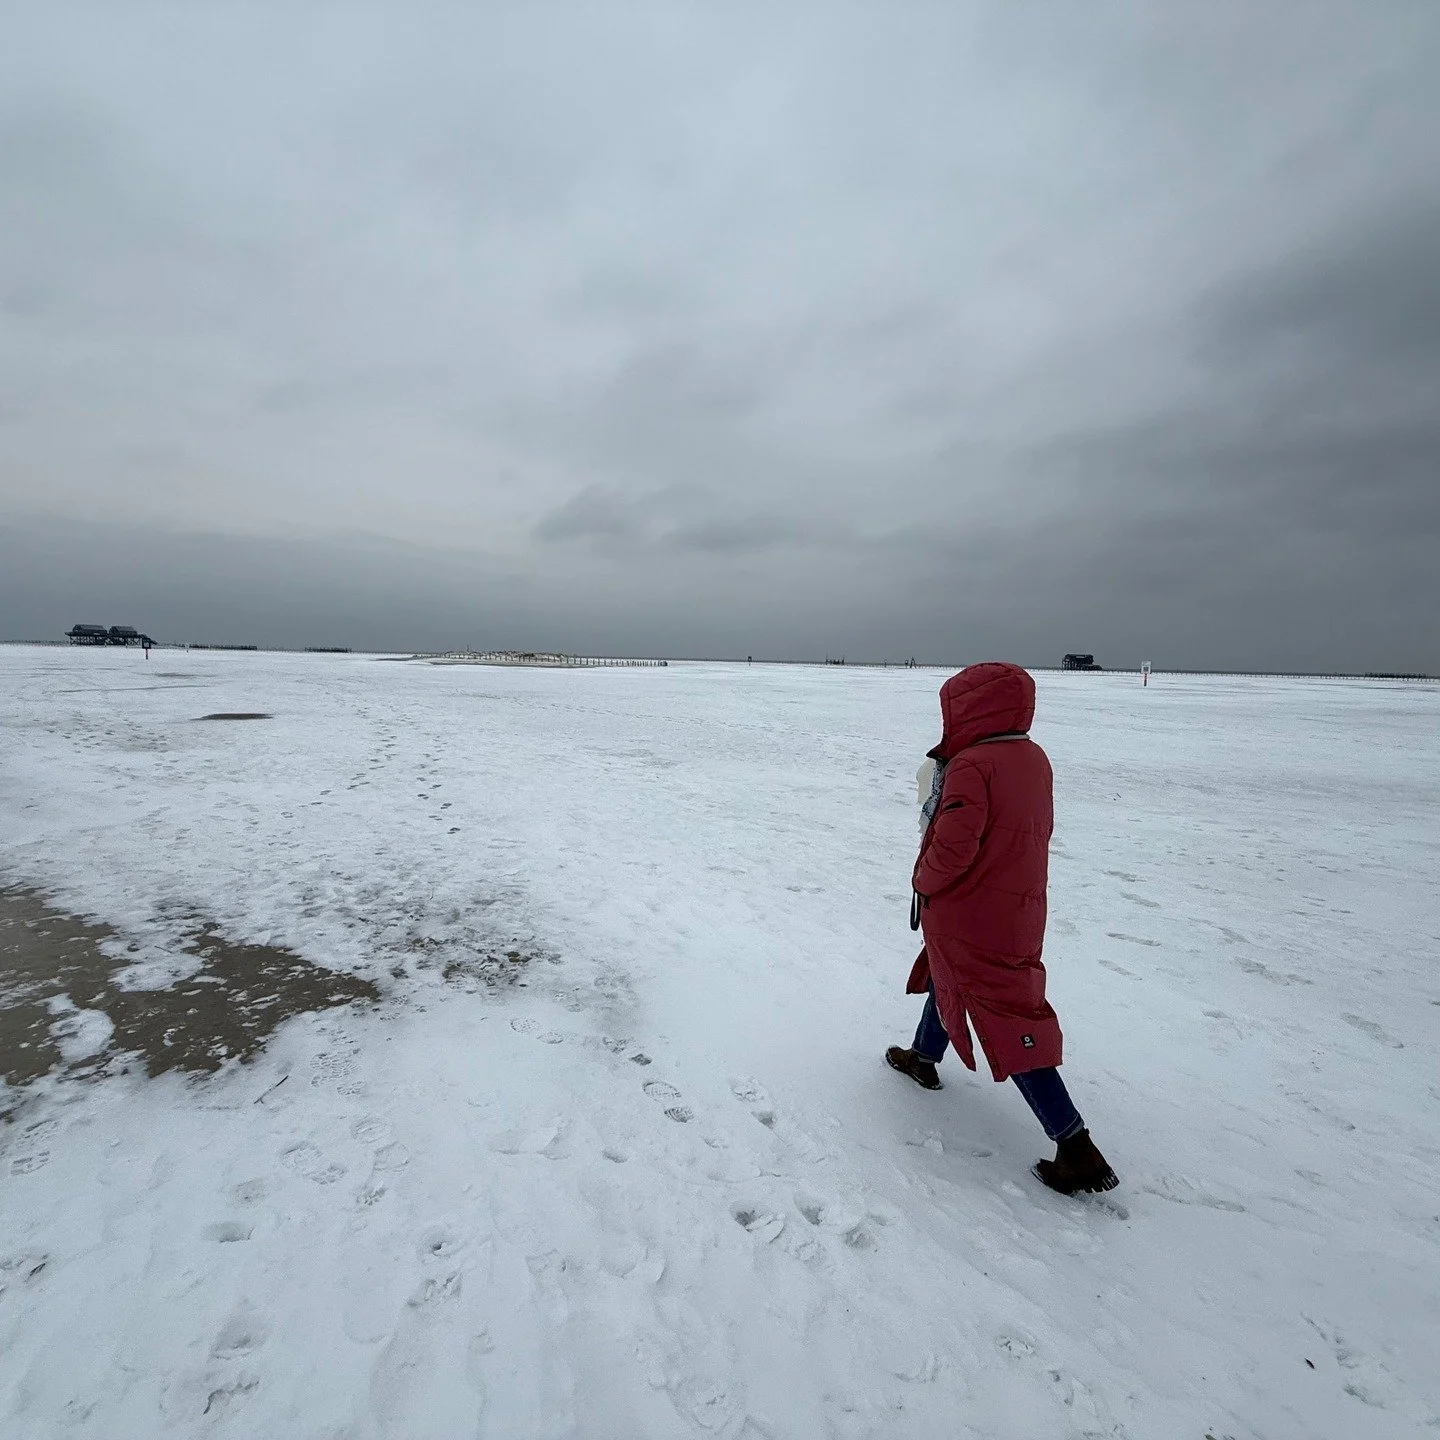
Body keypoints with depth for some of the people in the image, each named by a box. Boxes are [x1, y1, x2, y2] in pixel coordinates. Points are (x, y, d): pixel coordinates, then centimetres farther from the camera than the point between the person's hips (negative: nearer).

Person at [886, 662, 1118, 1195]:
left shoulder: (971, 766, -24)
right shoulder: (1034, 757, 2)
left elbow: (953, 847, -29)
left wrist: (924, 881, -7)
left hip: (969, 916, -9)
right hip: (1019, 910, 9)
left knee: (1005, 1023, 1)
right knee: (948, 976, 27)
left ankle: (1076, 1148, 8)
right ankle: (924, 1058, 48)